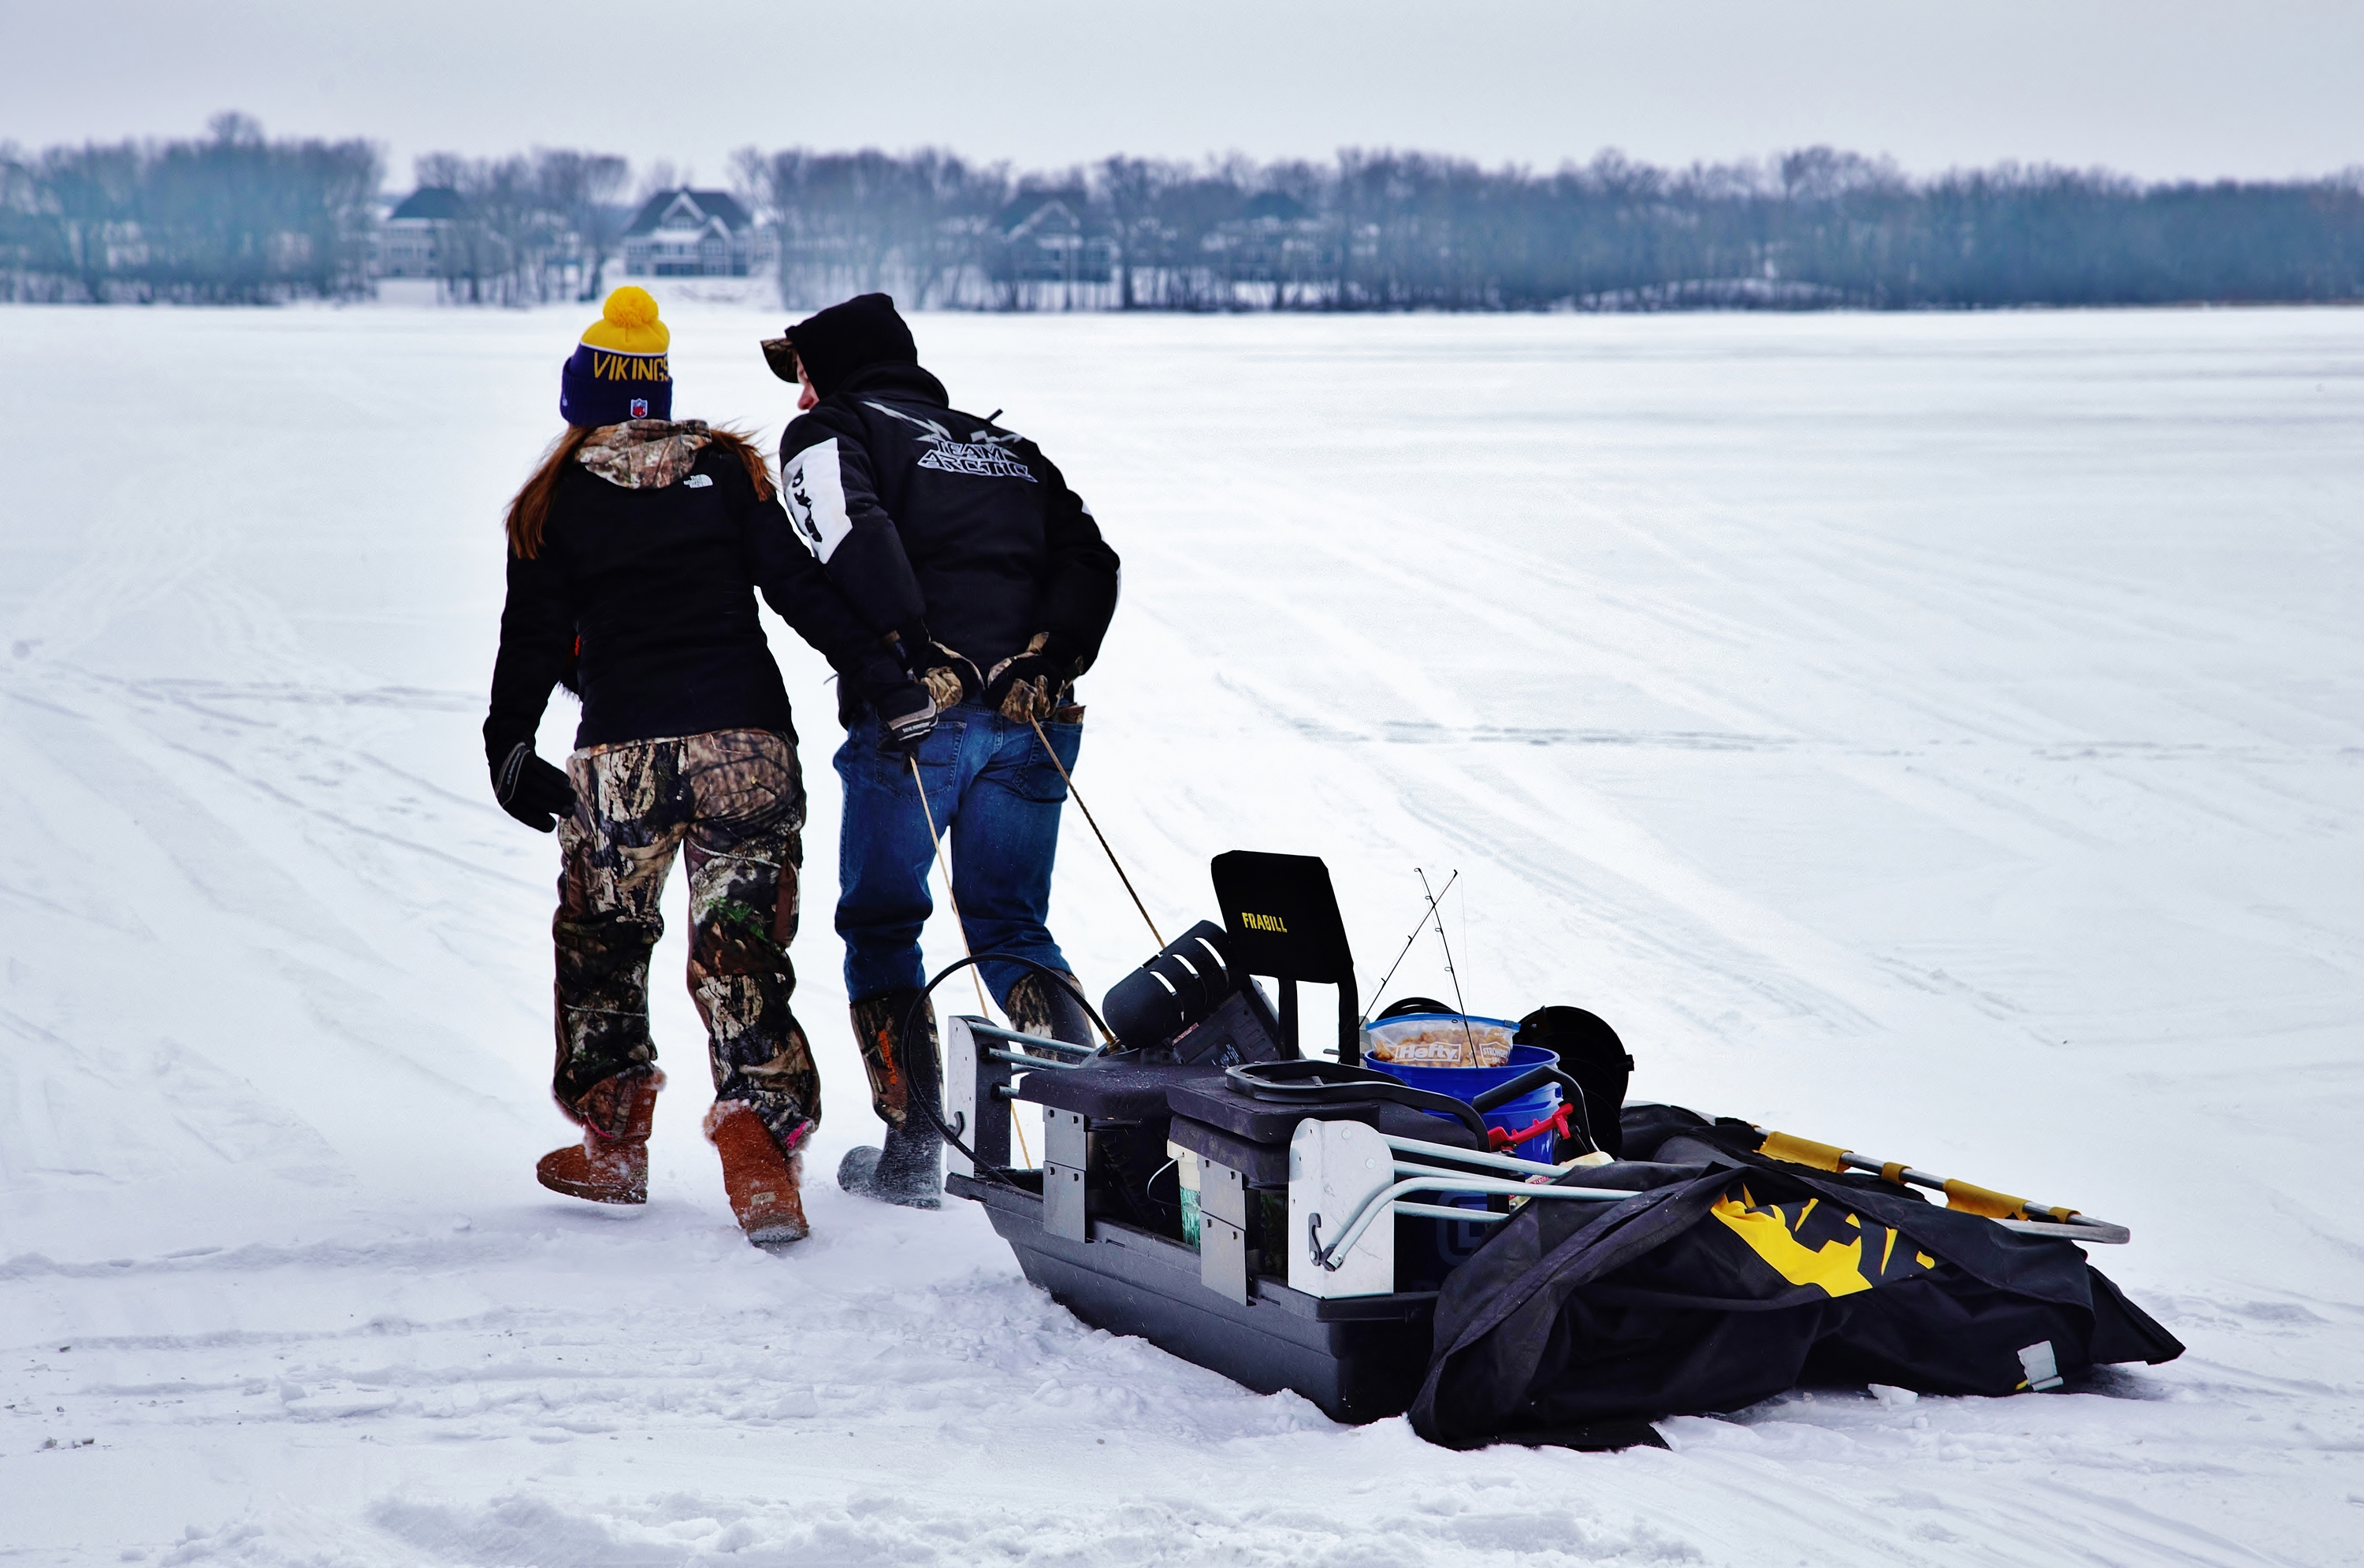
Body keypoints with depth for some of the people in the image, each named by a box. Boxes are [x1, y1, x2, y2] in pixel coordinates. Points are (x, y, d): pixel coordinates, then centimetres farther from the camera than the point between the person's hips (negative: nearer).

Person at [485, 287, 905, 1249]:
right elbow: (799, 584, 1)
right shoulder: (728, 471, 7)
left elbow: (534, 641, 4)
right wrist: (883, 670, 4)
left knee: (602, 941, 19)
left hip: (620, 755, -1)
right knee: (741, 950, 1)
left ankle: (614, 1142, 22)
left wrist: (510, 753, 13)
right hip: (746, 742, 1)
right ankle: (761, 1144, -15)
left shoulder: (554, 502, 4)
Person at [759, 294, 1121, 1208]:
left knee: (880, 926, 10)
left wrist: (903, 669, -20)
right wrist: (1045, 665, 1)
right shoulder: (1006, 445, 26)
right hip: (1029, 720, 5)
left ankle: (912, 1149, 6)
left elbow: (855, 539, -15)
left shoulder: (829, 433, 8)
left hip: (913, 717, -5)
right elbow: (1091, 558, 12)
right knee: (1012, 928, 14)